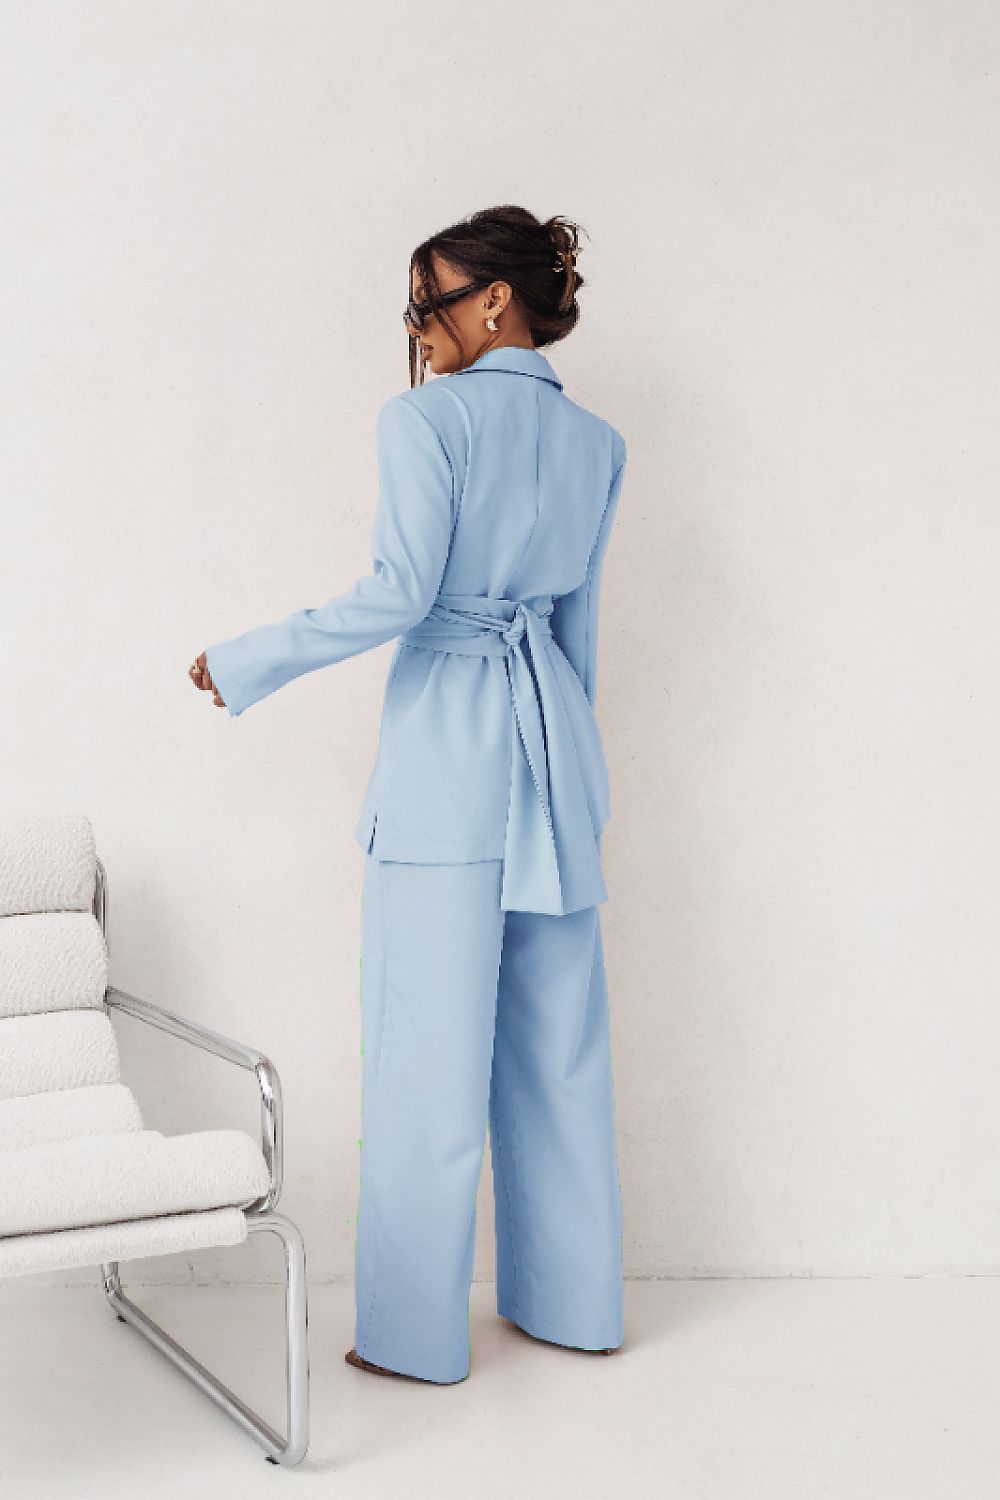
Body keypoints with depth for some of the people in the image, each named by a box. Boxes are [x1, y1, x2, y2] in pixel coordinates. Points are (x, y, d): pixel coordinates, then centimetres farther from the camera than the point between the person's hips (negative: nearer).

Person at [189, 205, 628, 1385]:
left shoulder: (425, 421, -9)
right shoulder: (597, 444, 11)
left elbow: (400, 595, -17)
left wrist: (245, 664, -8)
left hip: (448, 736, -7)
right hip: (556, 736, 7)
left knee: (431, 1043, 0)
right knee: (558, 1032, 13)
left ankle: (416, 1332, 10)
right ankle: (572, 1300, 24)